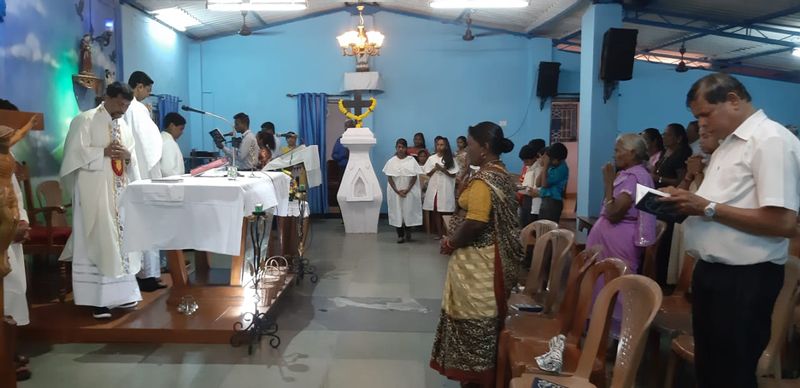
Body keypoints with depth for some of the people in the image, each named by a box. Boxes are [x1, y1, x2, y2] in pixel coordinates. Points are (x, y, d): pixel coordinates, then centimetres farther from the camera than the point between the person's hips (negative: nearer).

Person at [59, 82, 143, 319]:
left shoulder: (123, 126, 16)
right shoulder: (85, 121, -3)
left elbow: (134, 160, 14)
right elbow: (76, 153, -11)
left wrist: (128, 156, -6)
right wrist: (105, 151, -16)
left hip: (120, 191, 7)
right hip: (95, 191, -6)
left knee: (121, 239, 7)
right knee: (98, 241, -7)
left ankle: (119, 293, 16)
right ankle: (98, 299, -3)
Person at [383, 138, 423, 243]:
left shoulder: (411, 160, -1)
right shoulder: (391, 161, 1)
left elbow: (414, 177, -4)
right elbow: (389, 178, -2)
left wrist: (407, 190, -13)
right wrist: (397, 191, -11)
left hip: (409, 191, -1)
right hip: (395, 191, 1)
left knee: (409, 211, 0)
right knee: (397, 212, 1)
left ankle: (408, 231, 20)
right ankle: (400, 235, 6)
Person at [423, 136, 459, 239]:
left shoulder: (450, 159, 3)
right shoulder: (431, 158, 8)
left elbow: (453, 174, 0)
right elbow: (428, 174, 8)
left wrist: (443, 170, -13)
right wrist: (435, 169, -10)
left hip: (446, 187, -2)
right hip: (434, 187, 2)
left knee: (445, 211, -4)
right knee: (435, 210, 1)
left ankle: (445, 232, 5)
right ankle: (438, 232, 7)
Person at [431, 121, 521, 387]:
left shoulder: (483, 180, -21)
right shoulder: (502, 174, 10)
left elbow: (474, 224, -27)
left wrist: (450, 243, -12)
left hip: (477, 262, -10)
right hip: (493, 258, 10)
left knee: (473, 320, 4)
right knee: (485, 320, 19)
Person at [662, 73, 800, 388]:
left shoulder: (772, 141, -16)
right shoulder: (728, 143, 14)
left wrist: (707, 208, -21)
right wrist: (687, 203, 1)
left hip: (745, 278, -9)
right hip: (711, 270, 9)